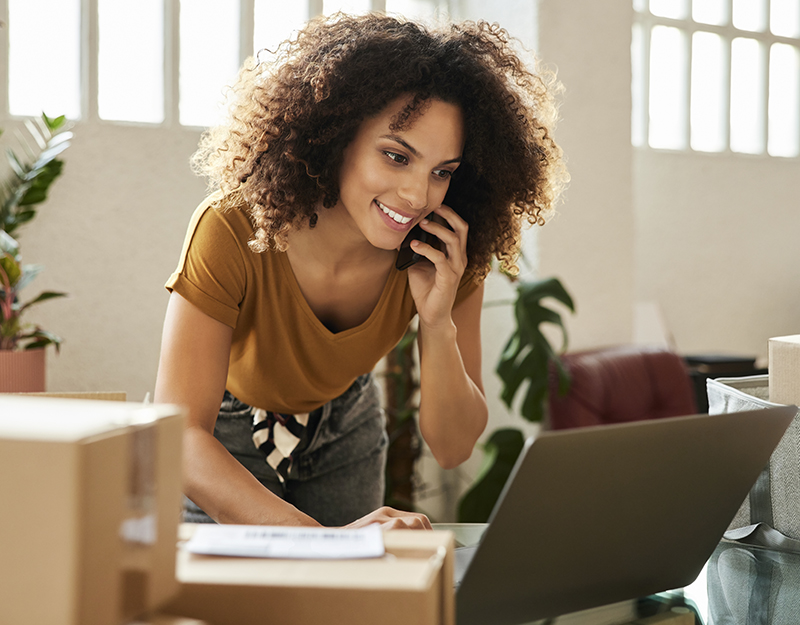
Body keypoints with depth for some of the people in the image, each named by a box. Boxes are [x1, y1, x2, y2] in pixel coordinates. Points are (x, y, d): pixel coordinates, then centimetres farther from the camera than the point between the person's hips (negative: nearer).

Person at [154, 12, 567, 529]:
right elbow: (178, 439, -44)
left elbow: (453, 448, -19)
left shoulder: (446, 256, -25)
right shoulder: (233, 233, -38)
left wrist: (438, 323, -37)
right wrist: (321, 540, -58)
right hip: (224, 438, -3)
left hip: (341, 433, 3)